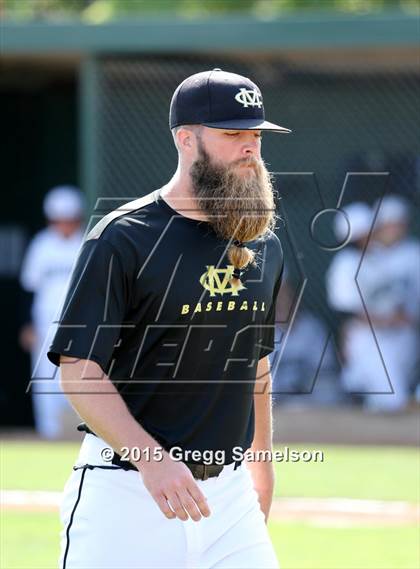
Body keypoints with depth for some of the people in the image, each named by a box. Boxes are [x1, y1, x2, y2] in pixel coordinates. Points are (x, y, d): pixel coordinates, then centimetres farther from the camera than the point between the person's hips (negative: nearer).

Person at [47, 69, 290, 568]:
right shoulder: (122, 239, -10)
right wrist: (152, 458, -24)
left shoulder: (263, 245, 11)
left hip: (228, 491, 5)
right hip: (127, 487, -5)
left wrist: (261, 466, 21)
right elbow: (78, 370, -14)